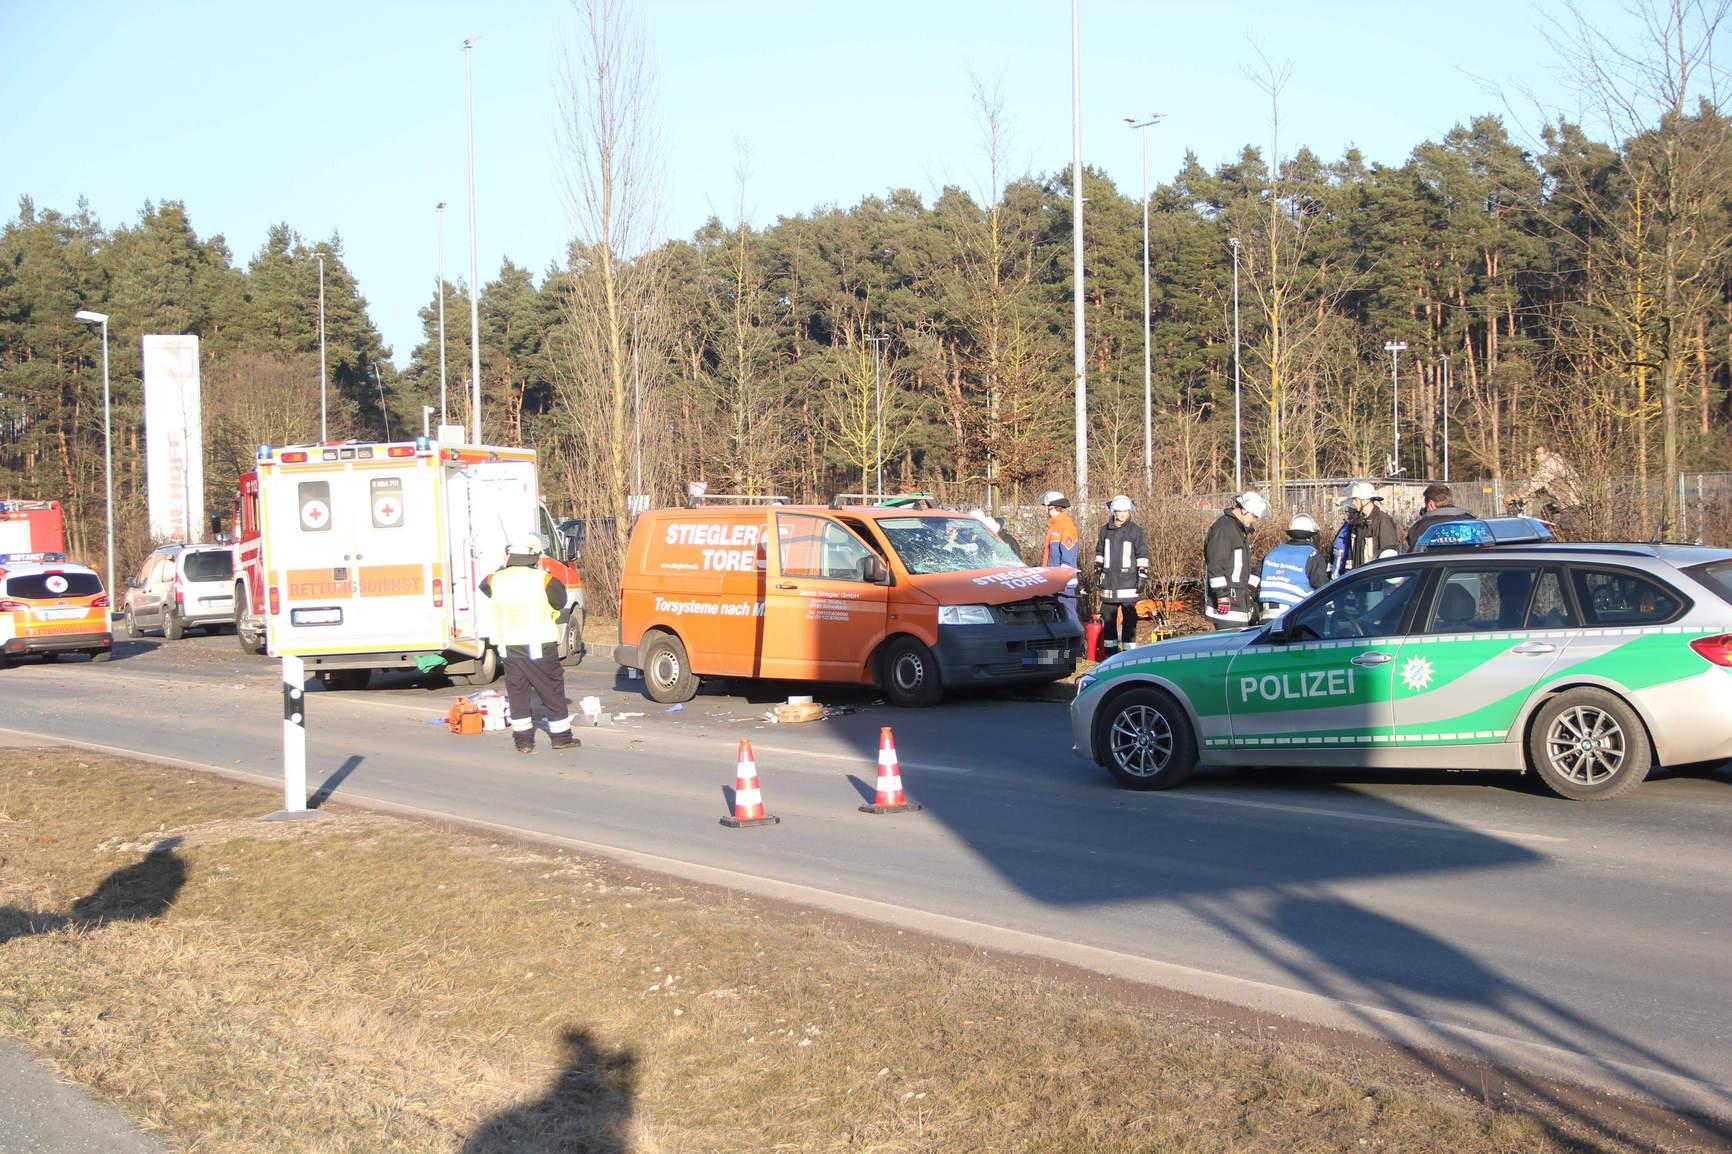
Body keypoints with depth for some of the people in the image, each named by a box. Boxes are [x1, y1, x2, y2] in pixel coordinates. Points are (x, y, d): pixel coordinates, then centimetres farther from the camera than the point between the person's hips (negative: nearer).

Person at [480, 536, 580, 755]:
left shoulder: (497, 580, 0)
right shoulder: (543, 580, -11)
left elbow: (484, 585, 22)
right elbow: (560, 600, 1)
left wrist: (504, 568, 27)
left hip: (509, 647, 3)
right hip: (539, 647, -3)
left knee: (517, 692, 11)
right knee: (552, 692, 8)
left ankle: (523, 740, 12)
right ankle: (562, 737, 14)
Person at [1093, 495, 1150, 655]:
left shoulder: (1136, 531, -3)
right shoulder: (1105, 530, 9)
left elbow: (1142, 556, -3)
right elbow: (1099, 553, 20)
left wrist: (1142, 577, -7)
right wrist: (1097, 572, 19)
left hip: (1128, 581, -4)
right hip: (1109, 581, 4)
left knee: (1129, 617, -4)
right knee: (1108, 616, 10)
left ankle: (1129, 649, 2)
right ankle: (1110, 649, 21)